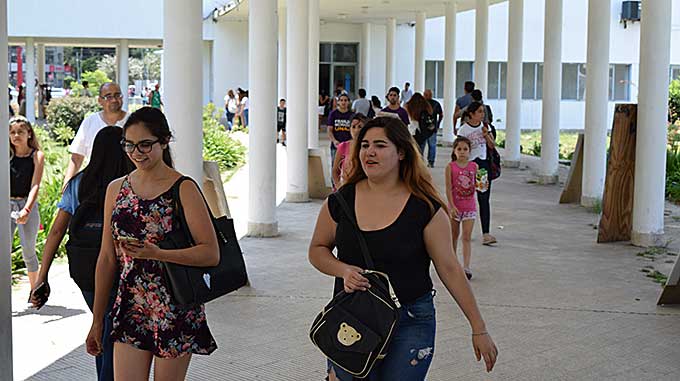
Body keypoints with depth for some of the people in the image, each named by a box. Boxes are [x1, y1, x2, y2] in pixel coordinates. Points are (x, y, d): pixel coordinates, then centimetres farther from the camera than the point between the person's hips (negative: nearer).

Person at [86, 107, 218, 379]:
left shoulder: (183, 190, -7)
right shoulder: (116, 189, 8)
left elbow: (211, 253, -12)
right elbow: (107, 258, 12)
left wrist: (156, 254, -25)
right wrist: (97, 321, 13)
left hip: (175, 312, -4)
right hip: (129, 310, 4)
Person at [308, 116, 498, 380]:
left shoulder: (425, 208, -7)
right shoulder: (340, 202, 0)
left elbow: (450, 270, -3)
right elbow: (317, 250, 12)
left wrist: (479, 329, -2)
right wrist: (343, 270, -9)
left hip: (410, 322, -2)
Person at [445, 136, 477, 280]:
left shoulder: (474, 166, 2)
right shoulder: (450, 167, -5)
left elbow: (477, 185, 10)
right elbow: (448, 188, -8)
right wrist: (452, 206, -15)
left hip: (470, 207, 1)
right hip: (455, 206, 0)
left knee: (467, 237, -5)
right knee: (454, 235, 13)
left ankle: (466, 267, -11)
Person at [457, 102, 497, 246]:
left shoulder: (485, 126, 8)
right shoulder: (463, 129, -6)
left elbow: (492, 145, 8)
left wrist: (486, 135, -8)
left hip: (483, 165, 3)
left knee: (484, 199, -4)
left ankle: (486, 234, -9)